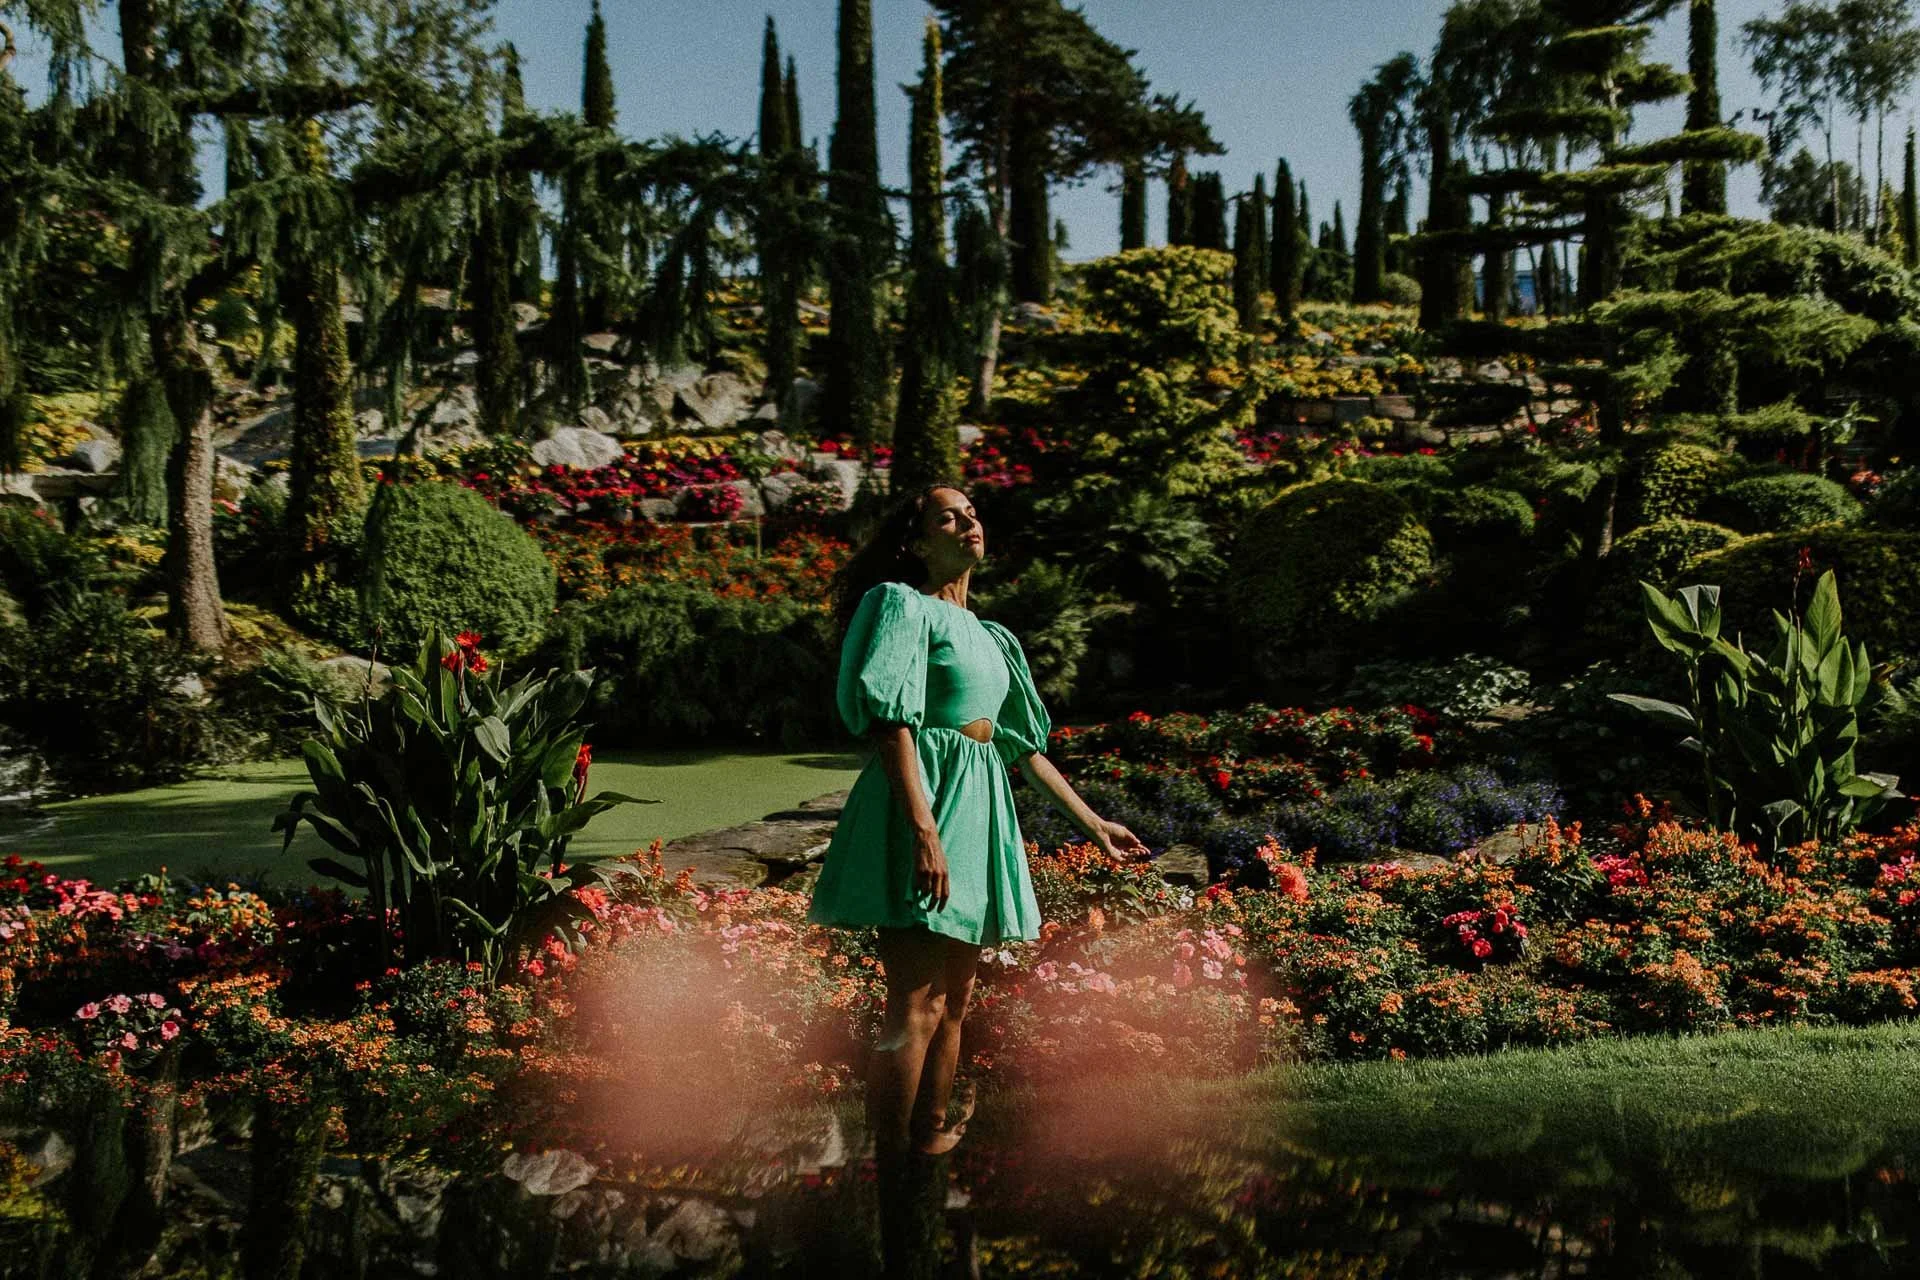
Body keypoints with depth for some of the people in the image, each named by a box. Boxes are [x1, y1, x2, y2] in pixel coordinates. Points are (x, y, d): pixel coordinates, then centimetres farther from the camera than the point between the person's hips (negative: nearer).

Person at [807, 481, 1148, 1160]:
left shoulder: (987, 636, 22)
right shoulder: (903, 604, -3)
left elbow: (1023, 743, 26)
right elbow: (891, 720, -15)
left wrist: (1093, 822, 26)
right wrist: (924, 827, -25)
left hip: (979, 809, 9)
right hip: (926, 799, -9)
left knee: (955, 1000, 12)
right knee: (917, 1004, -12)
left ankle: (932, 1139, 22)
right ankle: (890, 1160, -8)